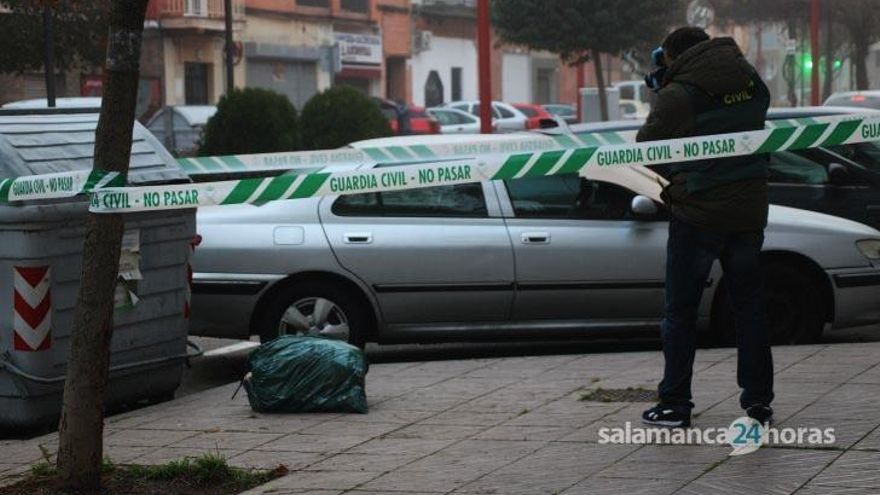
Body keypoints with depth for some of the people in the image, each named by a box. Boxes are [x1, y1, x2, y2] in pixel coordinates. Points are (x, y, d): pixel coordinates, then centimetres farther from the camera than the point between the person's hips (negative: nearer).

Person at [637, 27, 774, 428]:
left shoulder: (677, 96, -13)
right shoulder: (752, 83, 5)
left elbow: (646, 148, -5)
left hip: (697, 214, -5)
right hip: (750, 210, 5)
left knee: (680, 311, 5)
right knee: (748, 305, 12)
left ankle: (675, 405, 7)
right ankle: (759, 401, 12)